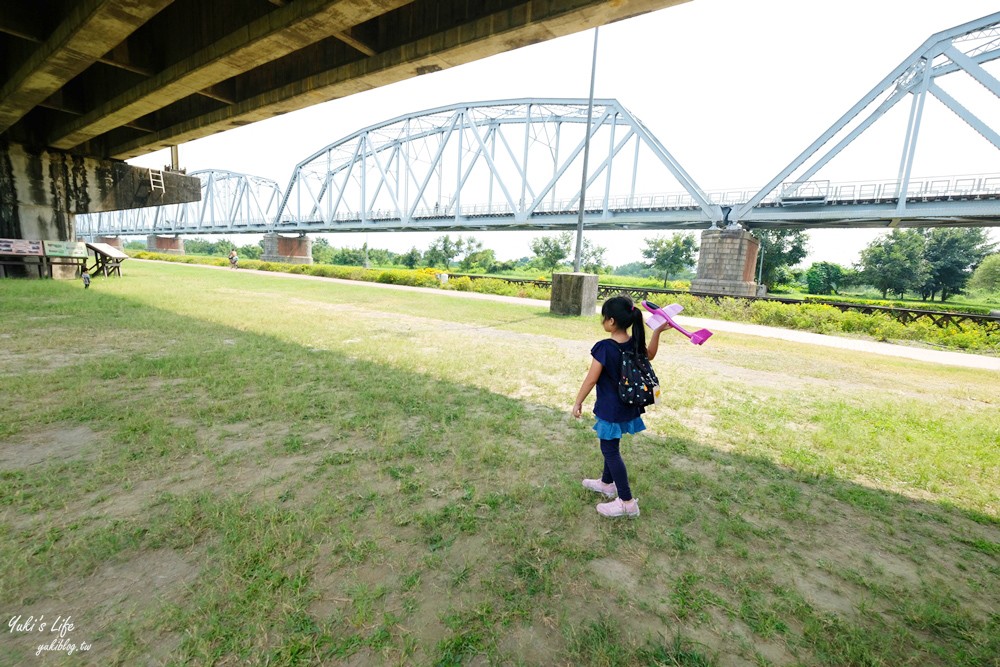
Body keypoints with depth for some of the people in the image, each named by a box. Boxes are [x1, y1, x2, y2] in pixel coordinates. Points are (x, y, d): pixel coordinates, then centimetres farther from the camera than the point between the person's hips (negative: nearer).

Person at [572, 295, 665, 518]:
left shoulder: (604, 348, -25)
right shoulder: (636, 344, -5)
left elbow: (590, 380, -19)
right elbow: (650, 354, 18)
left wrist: (578, 402, -7)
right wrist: (657, 332, 15)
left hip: (610, 409, -8)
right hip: (628, 406, 8)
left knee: (610, 451, 6)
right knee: (611, 446, 24)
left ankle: (627, 502, 14)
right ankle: (607, 483, 43)